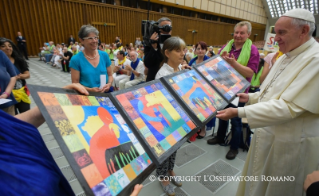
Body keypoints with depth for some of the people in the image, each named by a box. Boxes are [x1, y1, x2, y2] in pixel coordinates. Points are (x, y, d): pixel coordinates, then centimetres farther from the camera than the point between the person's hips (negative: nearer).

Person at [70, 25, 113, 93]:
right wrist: (90, 89, -16)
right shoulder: (76, 59, -3)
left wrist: (109, 84, -6)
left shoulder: (104, 55, 6)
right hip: (87, 95, -3)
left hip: (106, 93, 3)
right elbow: (75, 84, -1)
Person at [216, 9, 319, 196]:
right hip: (267, 133, 8)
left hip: (289, 143, -8)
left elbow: (288, 107, -29)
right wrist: (250, 97, 3)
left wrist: (239, 112, -32)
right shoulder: (286, 57, 7)